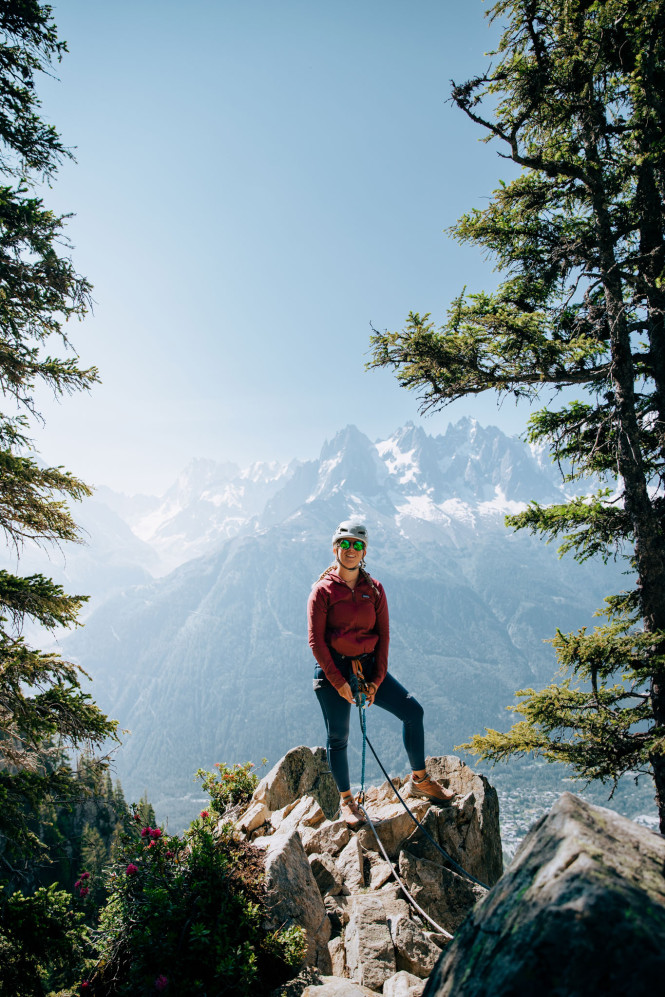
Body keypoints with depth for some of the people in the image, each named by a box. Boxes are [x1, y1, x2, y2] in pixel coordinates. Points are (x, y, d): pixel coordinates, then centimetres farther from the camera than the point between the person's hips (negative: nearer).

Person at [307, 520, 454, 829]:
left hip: (368, 666, 4)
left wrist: (376, 680, -5)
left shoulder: (374, 589, 4)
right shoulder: (323, 590, -6)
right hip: (333, 670, -3)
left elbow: (383, 635, 3)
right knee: (338, 737, 3)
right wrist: (338, 682, -13)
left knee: (412, 710, -6)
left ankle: (419, 780, 11)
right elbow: (316, 641, -9)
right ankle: (346, 800, 24)